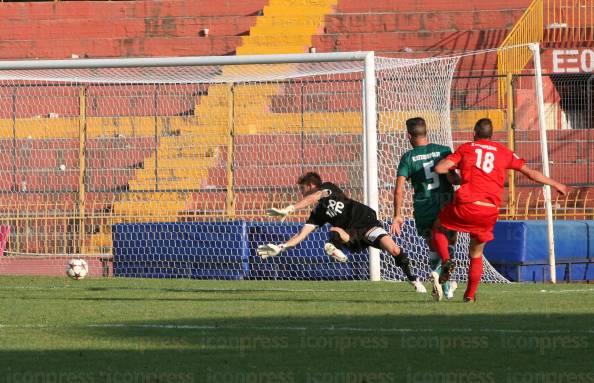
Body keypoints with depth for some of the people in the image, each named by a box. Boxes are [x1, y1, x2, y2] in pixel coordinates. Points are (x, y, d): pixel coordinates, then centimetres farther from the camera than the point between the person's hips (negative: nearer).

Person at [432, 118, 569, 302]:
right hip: (489, 212, 3)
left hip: (466, 206, -3)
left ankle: (446, 260, -3)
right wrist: (556, 184, 28)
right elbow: (530, 173, 16)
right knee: (476, 254, 22)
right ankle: (470, 294, 21)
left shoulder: (466, 148, 8)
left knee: (438, 228, 23)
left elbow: (439, 168, -1)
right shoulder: (503, 152, 13)